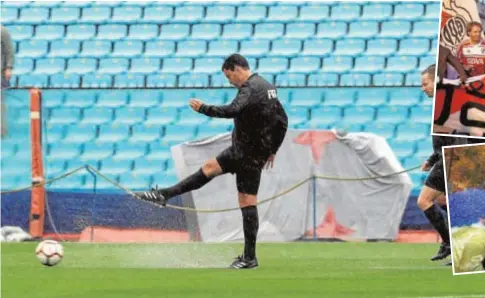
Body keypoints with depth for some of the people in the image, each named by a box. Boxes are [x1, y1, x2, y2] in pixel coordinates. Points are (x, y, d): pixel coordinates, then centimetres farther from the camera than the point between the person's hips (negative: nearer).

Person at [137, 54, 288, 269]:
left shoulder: (250, 88, -18)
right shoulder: (267, 86, 12)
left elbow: (232, 110, -34)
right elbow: (282, 121, 18)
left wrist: (203, 108, -21)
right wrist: (272, 150, 24)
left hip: (248, 153, -9)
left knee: (247, 203, -7)